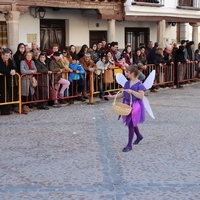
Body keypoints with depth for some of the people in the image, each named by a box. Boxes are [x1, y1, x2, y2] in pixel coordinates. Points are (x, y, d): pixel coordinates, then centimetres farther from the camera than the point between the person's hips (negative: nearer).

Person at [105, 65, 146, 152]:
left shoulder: (139, 84, -13)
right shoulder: (127, 83, 8)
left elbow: (141, 96, -19)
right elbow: (123, 94, 12)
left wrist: (132, 91, -26)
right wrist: (113, 96, 3)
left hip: (136, 105, -7)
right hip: (127, 105, 7)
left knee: (131, 124, -8)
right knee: (132, 123, 20)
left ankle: (129, 145, -1)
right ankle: (139, 136, 47)